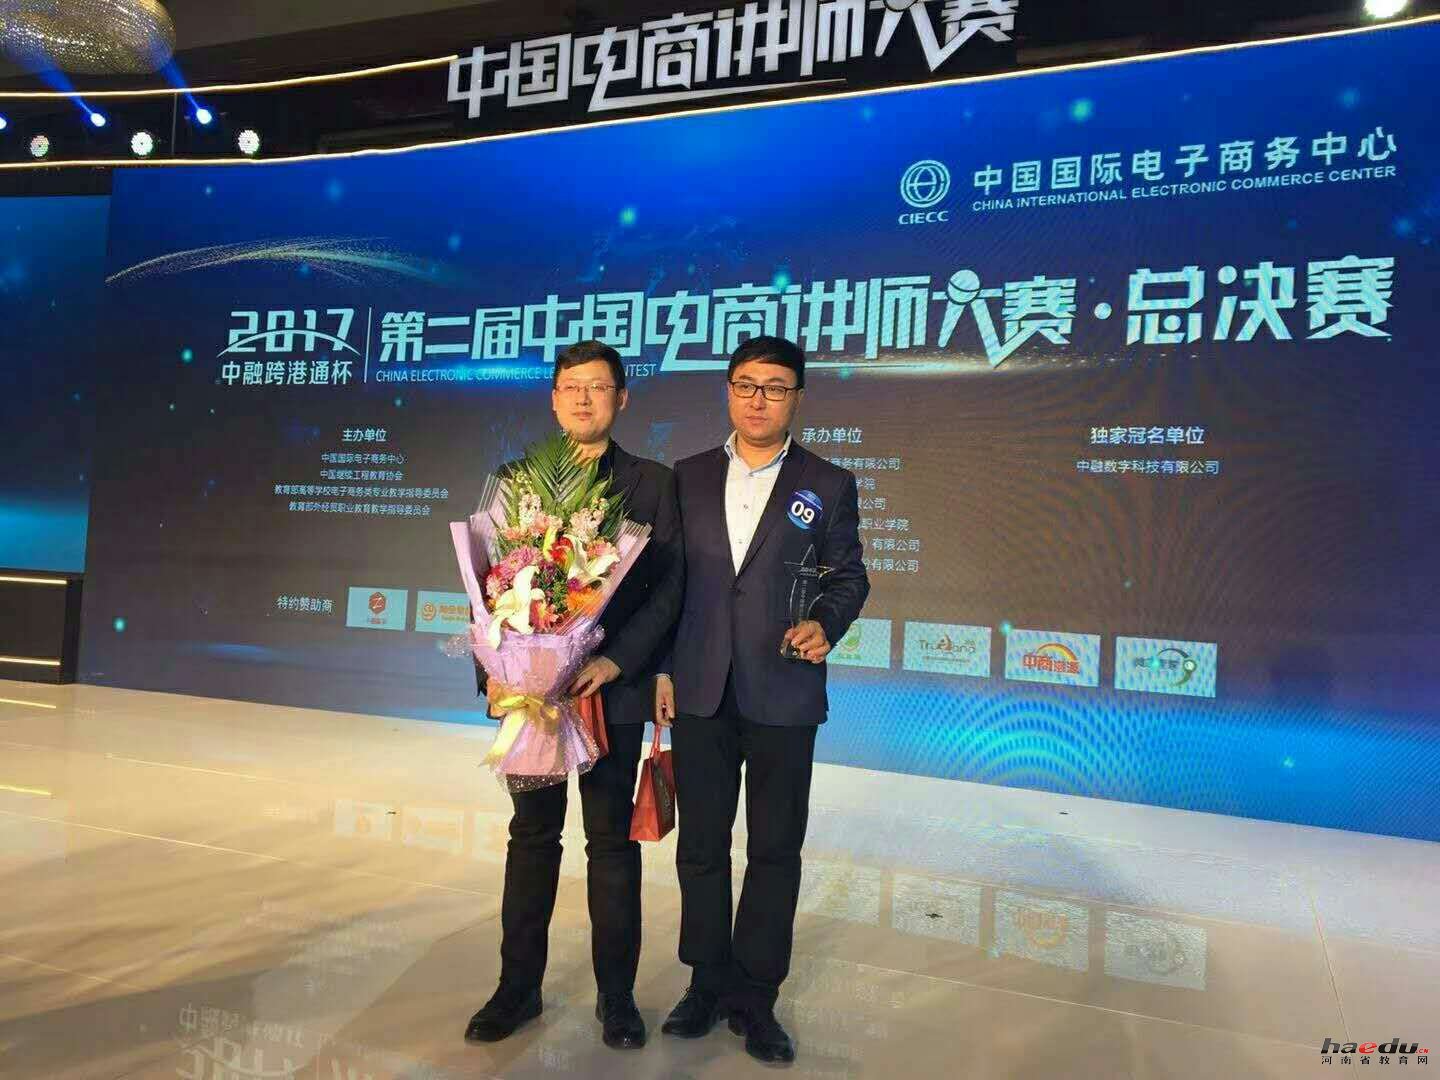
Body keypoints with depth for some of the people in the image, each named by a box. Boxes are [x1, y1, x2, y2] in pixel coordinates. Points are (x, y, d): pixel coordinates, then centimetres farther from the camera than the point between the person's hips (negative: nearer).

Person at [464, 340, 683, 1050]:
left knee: (612, 842, 9)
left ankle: (616, 995, 24)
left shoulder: (651, 484, 1)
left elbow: (667, 586, -4)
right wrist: (493, 667, -8)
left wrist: (616, 661, -16)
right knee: (532, 835, 14)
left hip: (612, 688, -2)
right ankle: (518, 987, 29)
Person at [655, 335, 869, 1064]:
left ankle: (756, 996, 25)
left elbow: (848, 574, 4)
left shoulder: (828, 484, 2)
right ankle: (709, 981, 31)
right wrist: (661, 668, 3)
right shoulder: (689, 476, 7)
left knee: (775, 849, 9)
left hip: (782, 696, -1)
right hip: (700, 692, 2)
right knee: (701, 844, 12)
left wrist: (825, 624, -16)